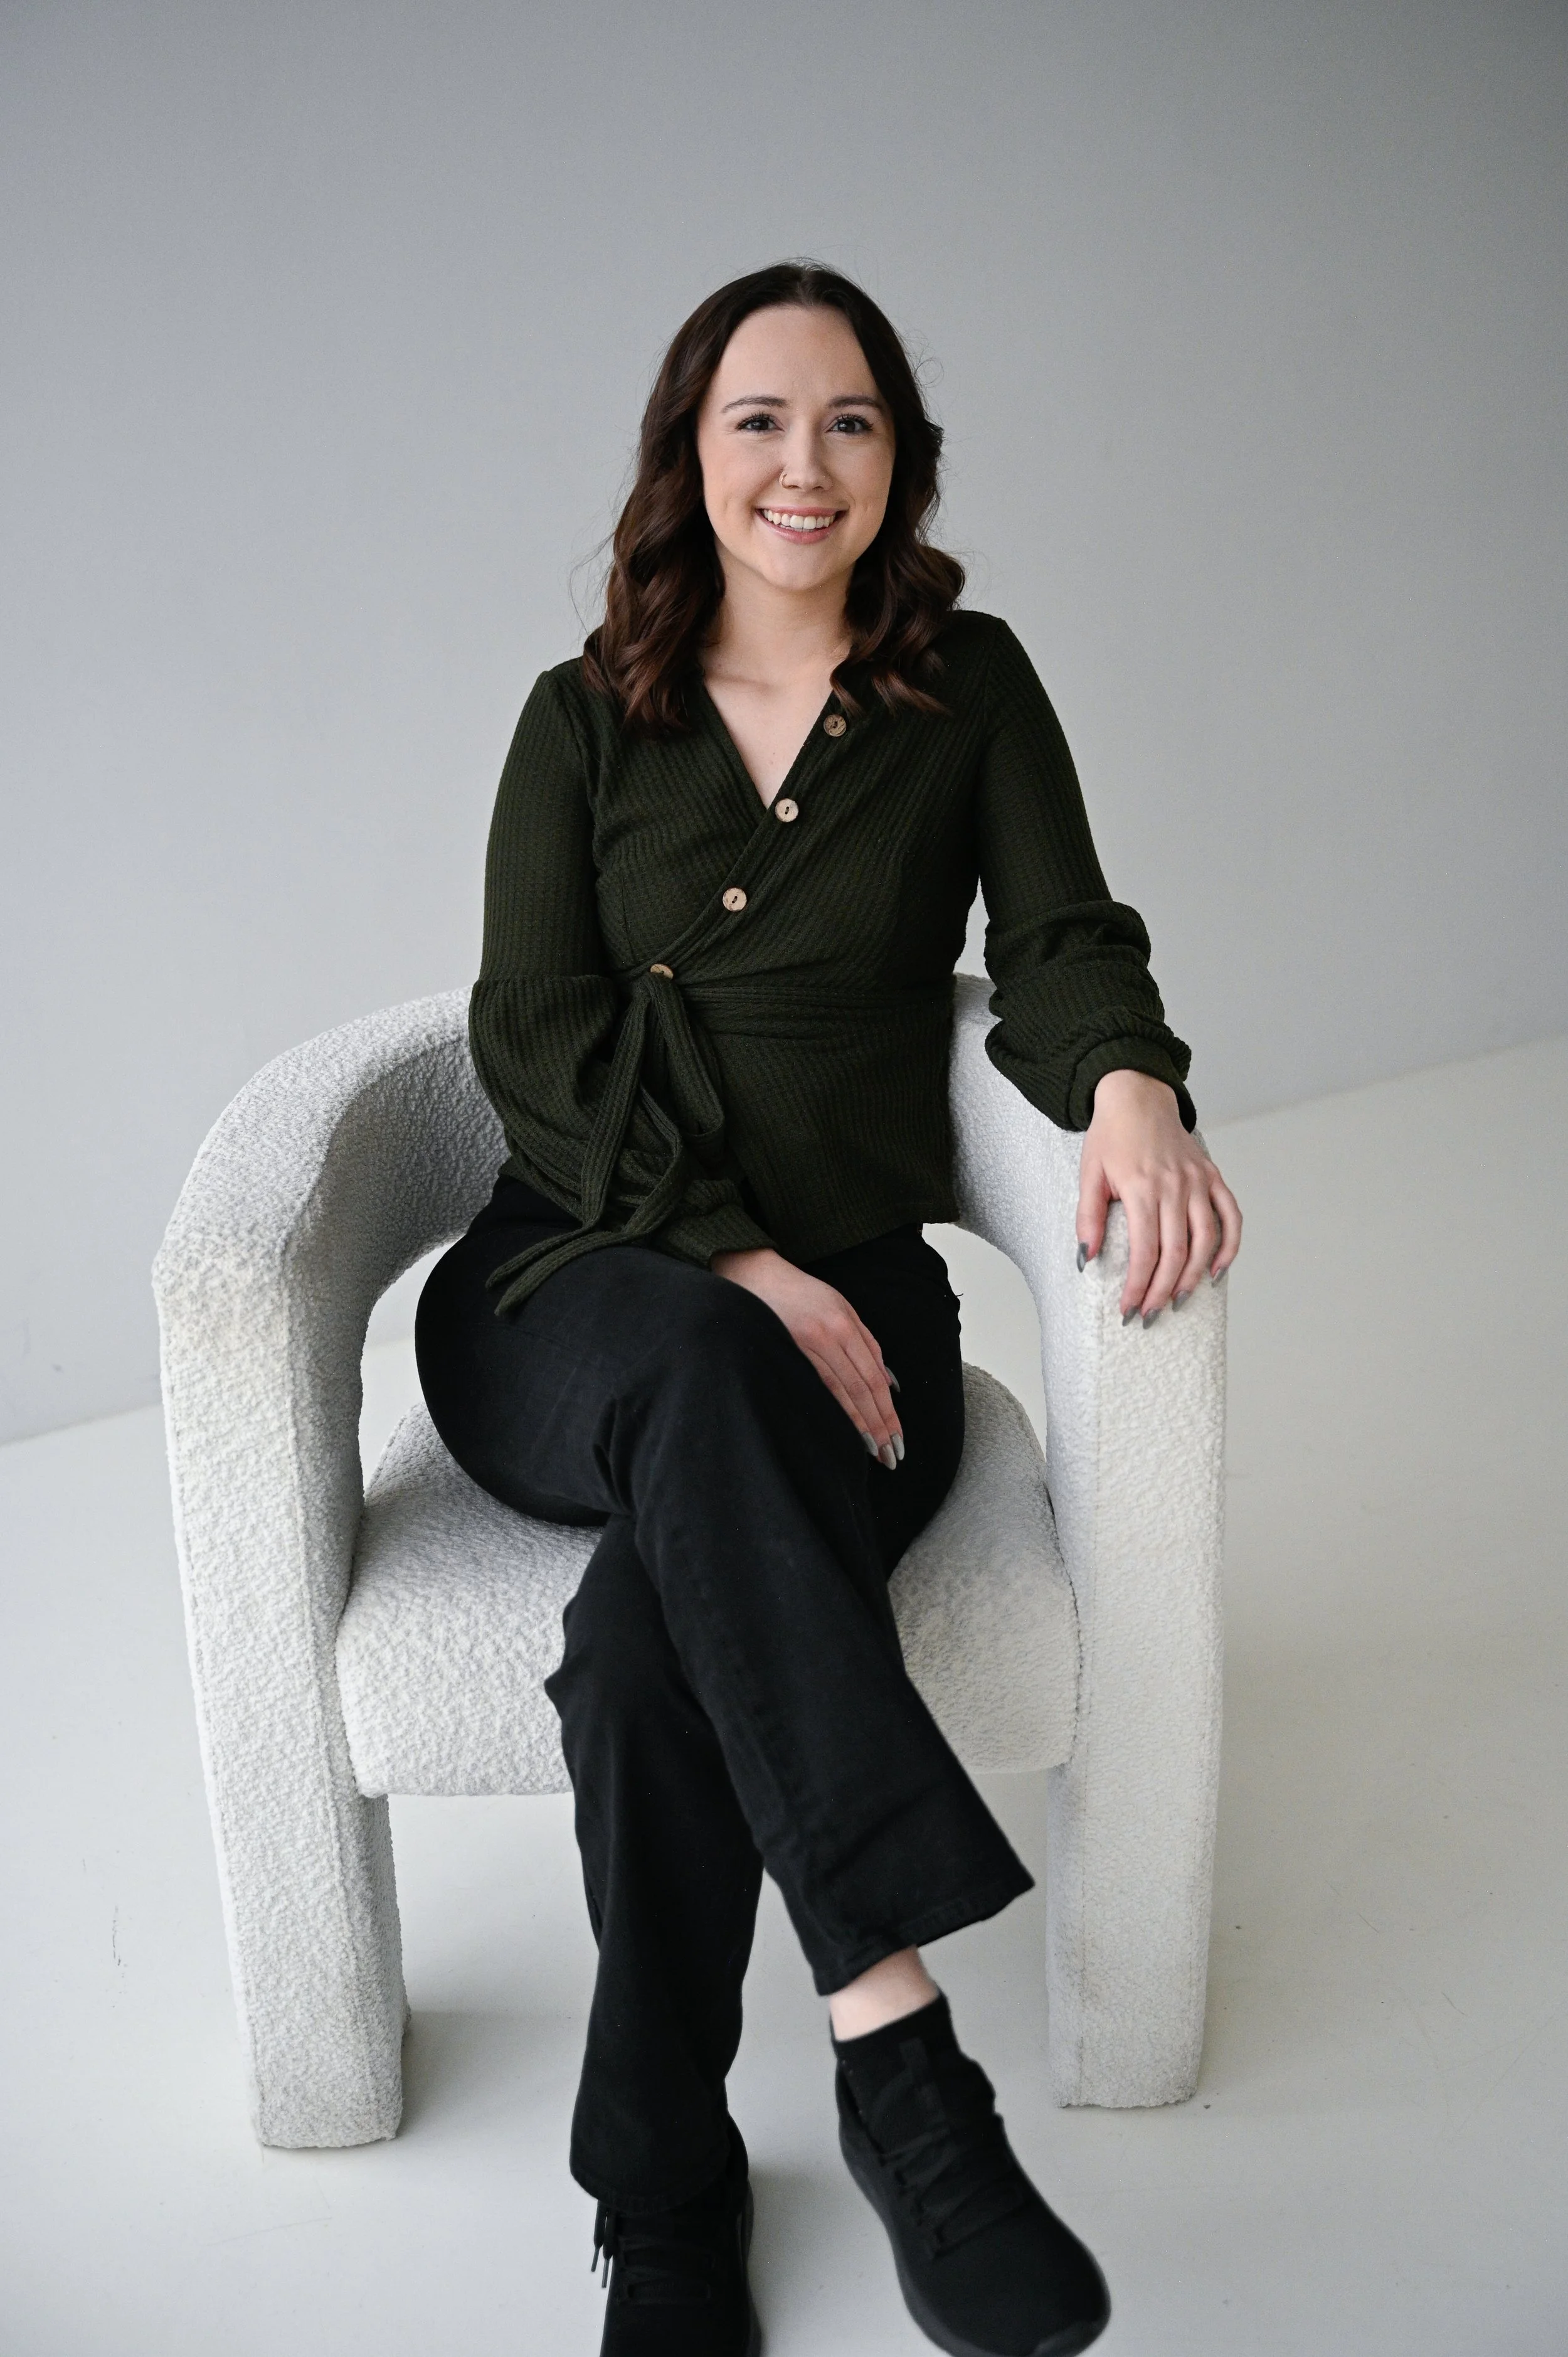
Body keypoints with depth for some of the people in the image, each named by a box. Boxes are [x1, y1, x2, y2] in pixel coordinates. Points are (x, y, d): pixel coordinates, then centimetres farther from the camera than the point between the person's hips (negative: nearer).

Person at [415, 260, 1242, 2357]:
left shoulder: (973, 690, 13)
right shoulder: (583, 721, 12)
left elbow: (1061, 942, 3)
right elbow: (536, 1036, 1)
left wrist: (1130, 1082, -24)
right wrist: (733, 1266, -14)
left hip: (843, 1292, 0)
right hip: (571, 1282, 0)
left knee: (653, 1632, -33)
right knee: (695, 1380, -39)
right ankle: (899, 2050, -41)